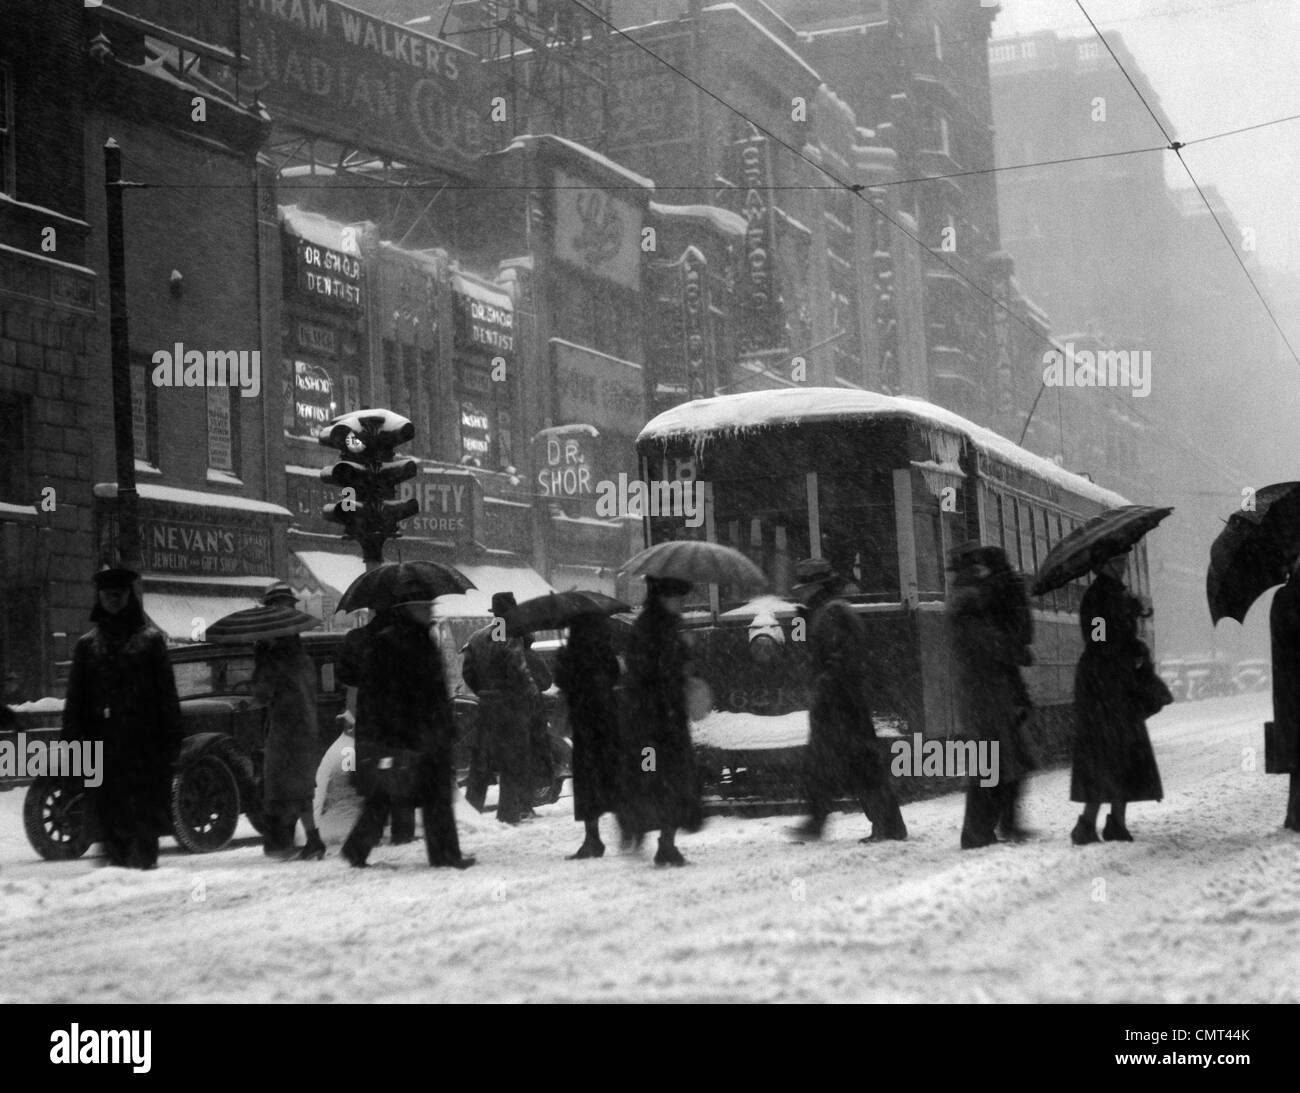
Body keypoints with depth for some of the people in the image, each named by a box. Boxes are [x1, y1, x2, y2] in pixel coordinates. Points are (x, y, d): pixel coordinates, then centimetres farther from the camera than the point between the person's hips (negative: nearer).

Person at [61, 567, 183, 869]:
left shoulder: (150, 640, 5)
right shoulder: (88, 644, 11)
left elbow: (167, 693, 2)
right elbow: (75, 697, 11)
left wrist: (172, 739, -4)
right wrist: (71, 739, 4)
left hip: (144, 739, -2)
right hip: (104, 739, 2)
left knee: (146, 804, -3)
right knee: (110, 804, 4)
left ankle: (144, 860, 2)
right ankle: (118, 859, 13)